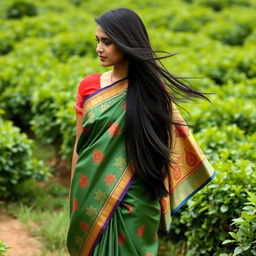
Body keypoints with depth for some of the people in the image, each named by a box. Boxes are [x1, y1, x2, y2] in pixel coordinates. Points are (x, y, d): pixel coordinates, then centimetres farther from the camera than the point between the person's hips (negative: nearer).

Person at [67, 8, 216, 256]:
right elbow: (79, 145, 7)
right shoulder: (88, 85, 2)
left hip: (134, 198, -2)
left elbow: (162, 146, 2)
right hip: (91, 193, 2)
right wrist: (73, 194, 9)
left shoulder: (151, 88, -4)